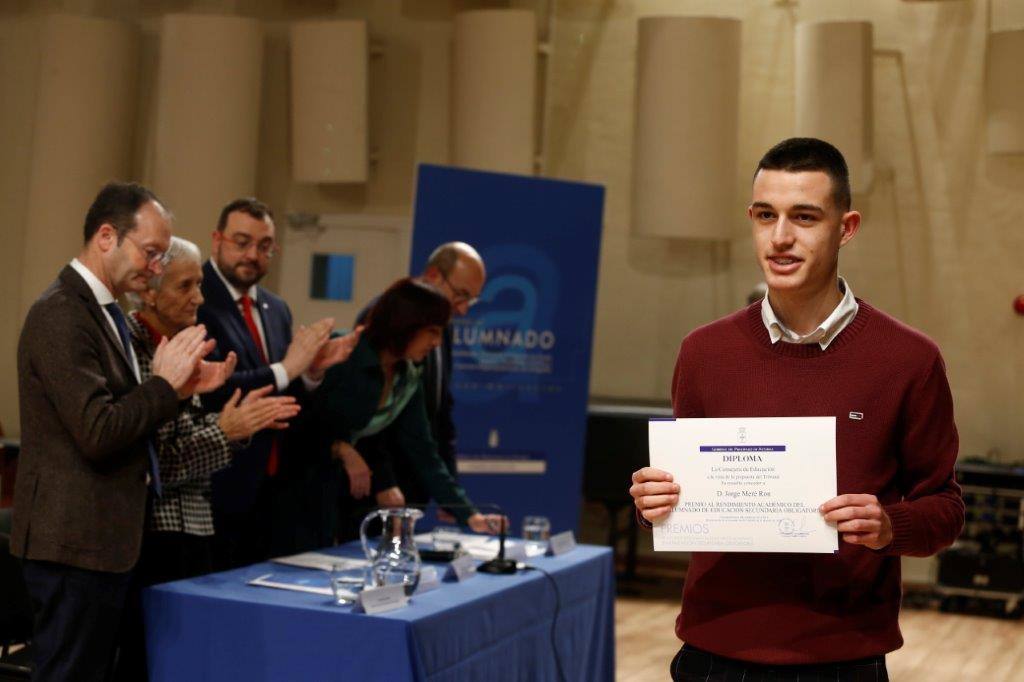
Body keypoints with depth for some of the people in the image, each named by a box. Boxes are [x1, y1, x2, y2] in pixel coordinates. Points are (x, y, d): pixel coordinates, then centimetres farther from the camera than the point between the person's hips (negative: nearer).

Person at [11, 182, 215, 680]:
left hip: (101, 538, 10)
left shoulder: (102, 310, 14)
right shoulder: (61, 316, -17)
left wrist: (176, 385, 2)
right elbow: (97, 432, -24)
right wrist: (165, 384, -13)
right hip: (75, 543, -10)